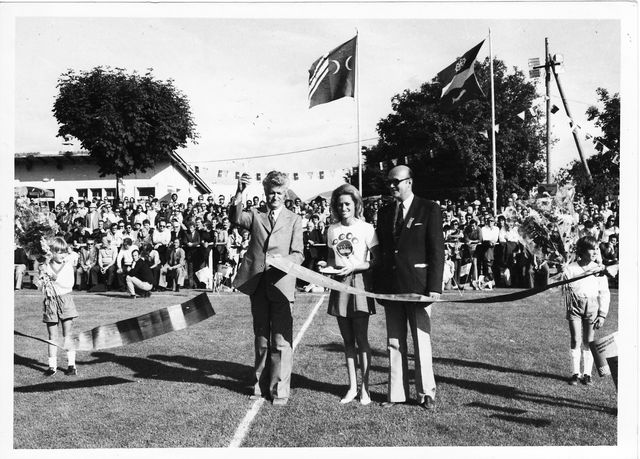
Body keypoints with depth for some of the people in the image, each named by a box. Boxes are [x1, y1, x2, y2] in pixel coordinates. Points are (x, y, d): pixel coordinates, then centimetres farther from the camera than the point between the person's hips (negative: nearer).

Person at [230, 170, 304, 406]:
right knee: (261, 337, 14)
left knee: (281, 340, -4)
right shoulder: (255, 214, 10)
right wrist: (239, 193, -26)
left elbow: (298, 254, 3)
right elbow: (236, 218, -12)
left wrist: (284, 261, -18)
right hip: (257, 283, 2)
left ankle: (279, 389, 5)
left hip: (281, 283, -2)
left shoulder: (294, 220, 8)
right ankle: (260, 384, 26)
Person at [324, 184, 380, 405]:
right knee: (347, 340, 9)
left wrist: (354, 266, -17)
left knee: (361, 339, -5)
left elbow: (376, 261, -5)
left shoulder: (366, 228, -5)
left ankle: (365, 388, 5)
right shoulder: (332, 230, 9)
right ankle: (352, 387, 17)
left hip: (360, 282, -4)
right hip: (339, 284, 4)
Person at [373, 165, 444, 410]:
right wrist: (378, 285, 7)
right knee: (394, 343, 9)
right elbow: (381, 250, 14)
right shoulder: (384, 213, 13)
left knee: (421, 341, 3)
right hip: (390, 286, 5)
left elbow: (437, 250, -6)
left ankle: (426, 393, 15)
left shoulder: (429, 210, -2)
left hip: (417, 285, -5)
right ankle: (396, 393, 17)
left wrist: (435, 286, -13)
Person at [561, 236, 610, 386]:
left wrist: (602, 315, -1)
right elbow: (565, 290, 6)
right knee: (575, 341, 2)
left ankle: (587, 373, 16)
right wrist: (568, 308, 4)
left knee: (589, 342, 4)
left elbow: (604, 293, 3)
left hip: (592, 309, 1)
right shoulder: (570, 269, -2)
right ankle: (575, 373, 12)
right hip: (575, 308, -1)